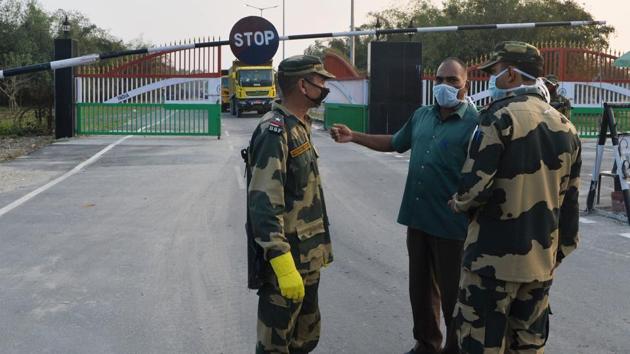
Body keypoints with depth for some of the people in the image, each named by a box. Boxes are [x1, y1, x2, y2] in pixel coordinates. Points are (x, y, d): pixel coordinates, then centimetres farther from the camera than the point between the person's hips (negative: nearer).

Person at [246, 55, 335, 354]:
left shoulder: (299, 126, 12)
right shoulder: (274, 131, -19)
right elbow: (264, 203, -26)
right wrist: (283, 264, -30)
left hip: (308, 256, 9)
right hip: (287, 257, -9)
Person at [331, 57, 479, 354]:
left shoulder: (474, 123, -13)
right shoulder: (422, 116, 9)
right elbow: (395, 143, 24)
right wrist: (353, 136, 15)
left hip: (451, 224, -7)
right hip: (417, 218, 7)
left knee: (452, 293, 7)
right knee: (420, 287, 17)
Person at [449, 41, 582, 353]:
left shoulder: (500, 117, -14)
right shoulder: (565, 126, 9)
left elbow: (475, 187, -20)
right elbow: (569, 199, 13)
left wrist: (458, 204, 2)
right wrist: (560, 249, 20)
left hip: (494, 256, -7)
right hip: (541, 259, 7)